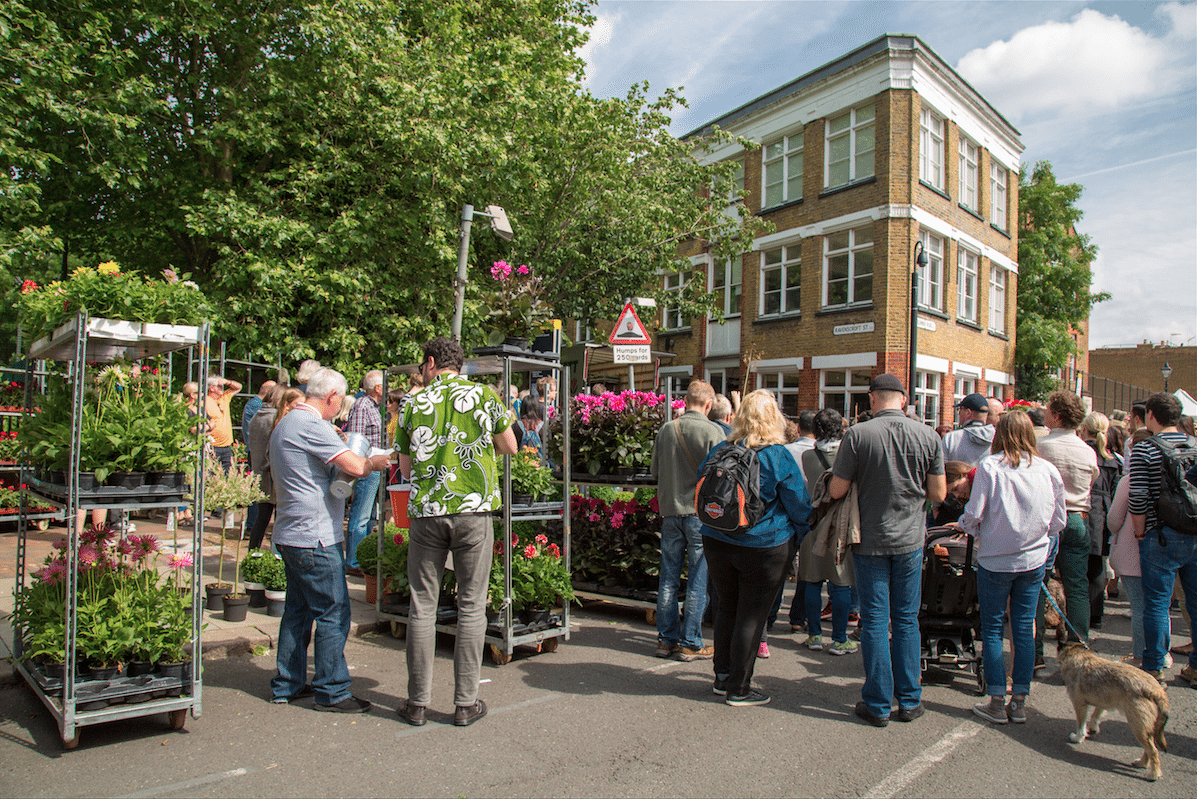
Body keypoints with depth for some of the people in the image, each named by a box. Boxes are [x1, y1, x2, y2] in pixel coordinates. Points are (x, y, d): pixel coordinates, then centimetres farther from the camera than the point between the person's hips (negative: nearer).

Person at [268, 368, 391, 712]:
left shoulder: (286, 423, 15)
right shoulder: (312, 426, -17)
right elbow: (355, 466, -26)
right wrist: (375, 461, -6)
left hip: (290, 534, 10)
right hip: (315, 536, -10)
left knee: (298, 609, 18)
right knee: (333, 612, -2)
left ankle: (287, 684, 26)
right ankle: (331, 691, 6)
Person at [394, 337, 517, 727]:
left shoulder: (414, 403, 6)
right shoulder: (483, 395, 2)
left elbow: (405, 467, 12)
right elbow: (510, 448, 9)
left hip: (426, 511, 1)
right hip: (473, 509, -1)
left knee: (423, 605, 10)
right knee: (471, 605, 7)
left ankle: (418, 702, 17)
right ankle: (466, 703, 12)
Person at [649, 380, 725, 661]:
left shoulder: (666, 429, 3)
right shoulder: (712, 431, -10)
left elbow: (654, 471, 11)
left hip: (670, 511, 4)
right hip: (701, 512, -4)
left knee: (668, 578, 12)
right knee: (698, 582, 5)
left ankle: (666, 639, 20)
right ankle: (691, 644, 10)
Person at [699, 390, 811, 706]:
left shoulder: (718, 451, -2)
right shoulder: (779, 457, -13)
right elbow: (799, 505, -6)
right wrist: (797, 535, 10)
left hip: (717, 542, 4)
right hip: (764, 546, -4)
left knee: (726, 608, 17)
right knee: (751, 616, 6)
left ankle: (722, 677, 29)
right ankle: (738, 689, 15)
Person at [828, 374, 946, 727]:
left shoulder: (857, 434, -13)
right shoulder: (928, 436, -5)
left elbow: (836, 490, -10)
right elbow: (939, 493, 0)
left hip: (870, 539, -2)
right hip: (910, 539, 2)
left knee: (875, 621, 6)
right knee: (906, 620, 14)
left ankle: (878, 704, 14)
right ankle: (909, 701, 22)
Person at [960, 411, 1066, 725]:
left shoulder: (989, 466, -13)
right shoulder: (1048, 470, -2)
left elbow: (973, 516, -13)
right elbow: (1058, 523, 5)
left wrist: (973, 531, 8)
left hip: (995, 560, -3)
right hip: (1033, 560, 3)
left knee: (992, 629, 7)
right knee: (1025, 629, 11)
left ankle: (997, 704, 12)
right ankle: (1019, 703, 18)